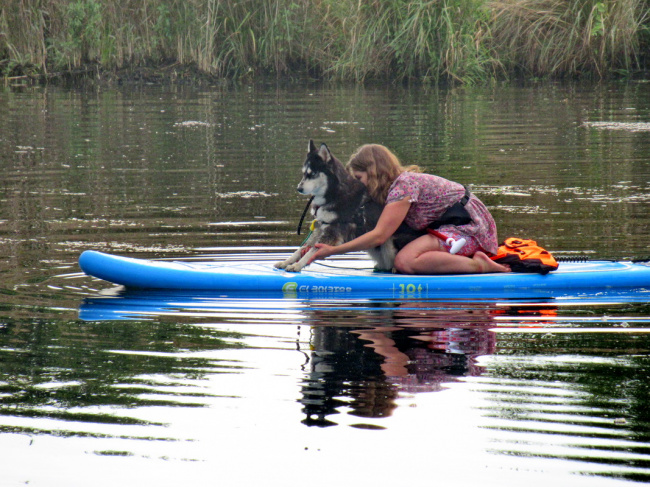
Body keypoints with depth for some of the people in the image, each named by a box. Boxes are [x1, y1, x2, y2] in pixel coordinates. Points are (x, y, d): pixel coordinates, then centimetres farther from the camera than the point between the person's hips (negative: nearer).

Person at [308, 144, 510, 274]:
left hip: (471, 229, -10)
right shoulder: (400, 183, 15)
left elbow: (379, 236, -21)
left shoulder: (403, 186, -14)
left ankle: (476, 265, -22)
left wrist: (332, 250, -17)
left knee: (404, 261, -25)